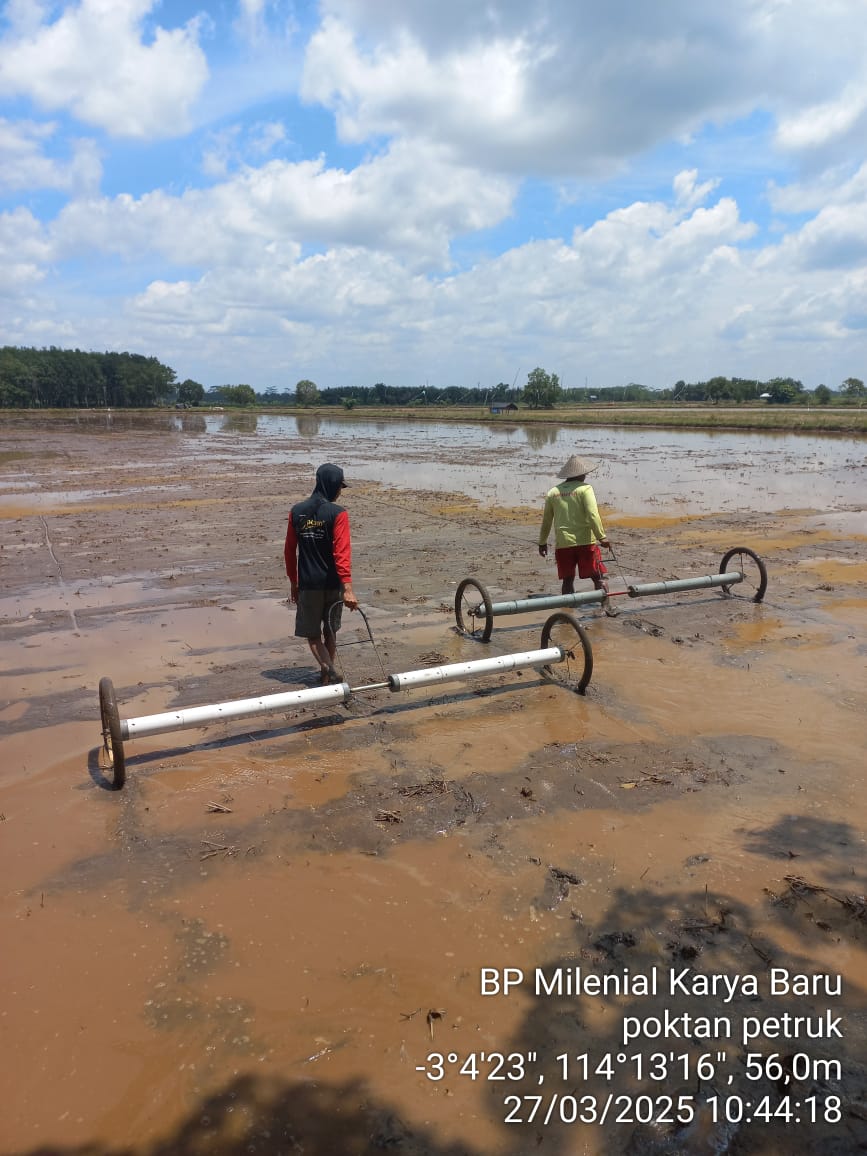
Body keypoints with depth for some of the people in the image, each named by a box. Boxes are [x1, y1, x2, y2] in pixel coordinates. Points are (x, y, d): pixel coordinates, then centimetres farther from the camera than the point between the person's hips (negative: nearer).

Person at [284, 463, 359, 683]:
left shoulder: (296, 511, 1)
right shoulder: (337, 514, -11)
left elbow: (289, 550, 6)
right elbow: (342, 552, -19)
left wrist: (293, 582, 17)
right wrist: (347, 589, -21)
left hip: (307, 584, 1)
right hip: (333, 584, -1)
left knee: (312, 633, 9)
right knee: (330, 631, 18)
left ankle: (327, 668, -12)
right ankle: (328, 671, 27)